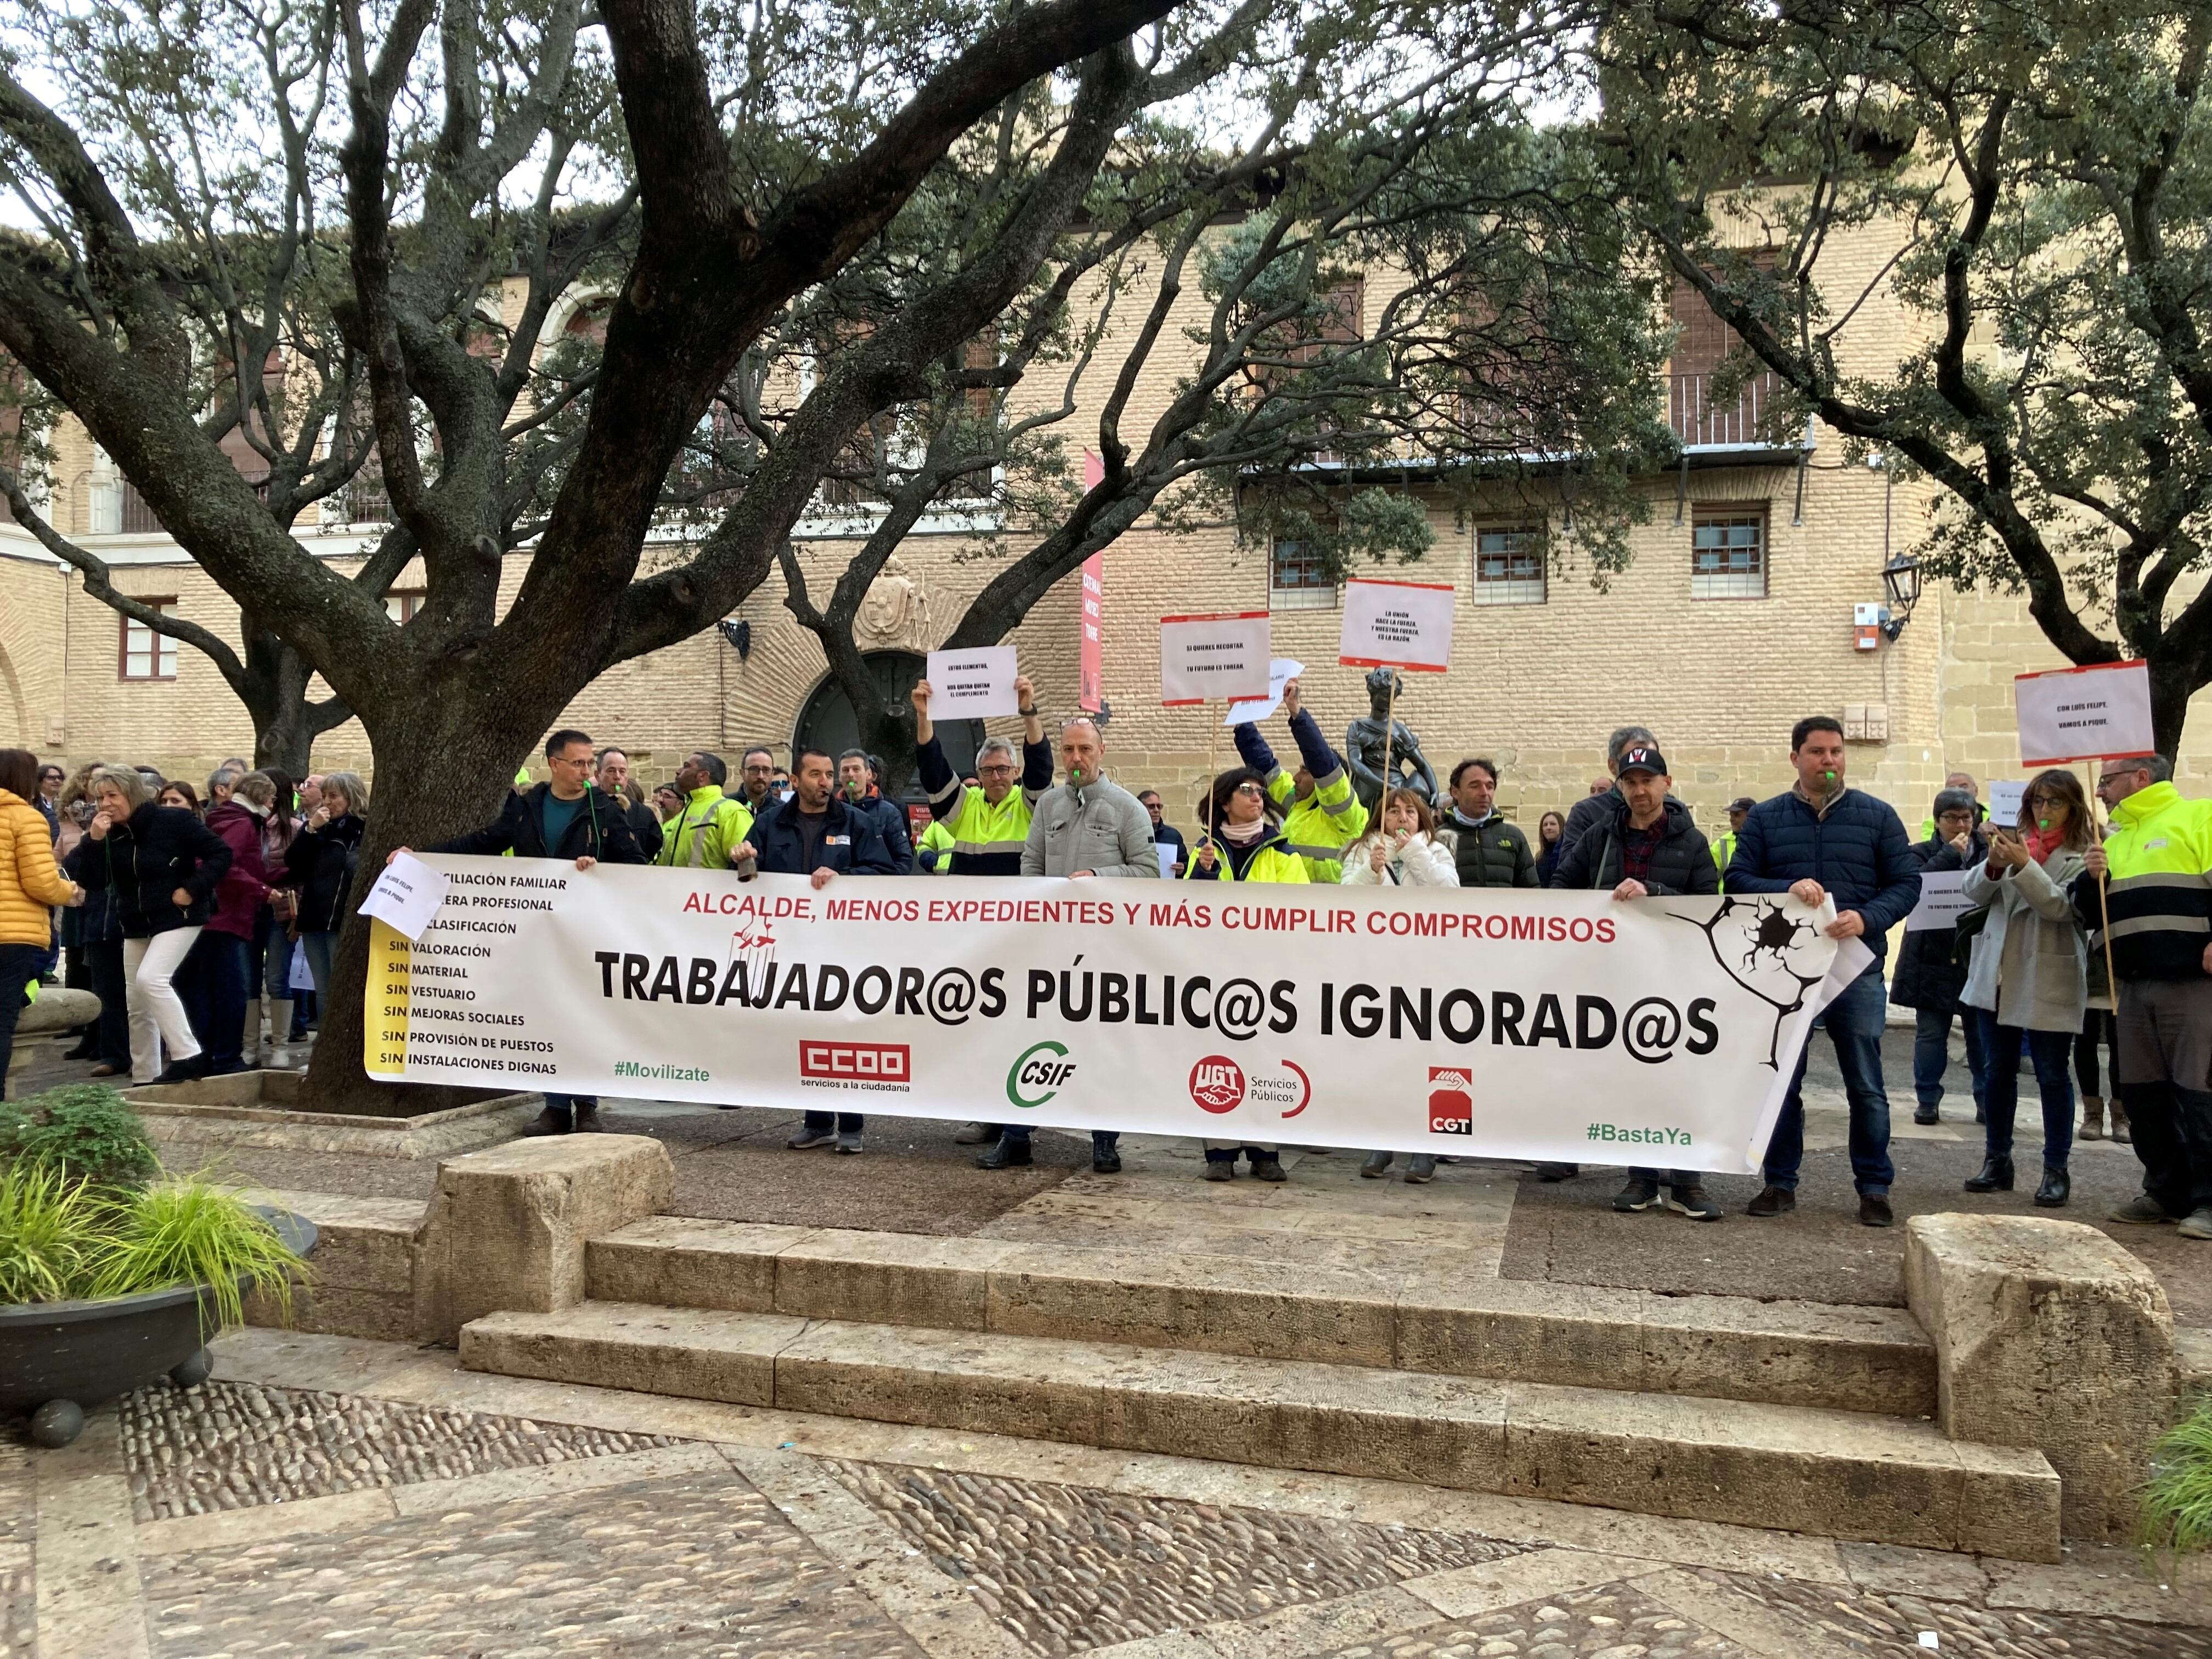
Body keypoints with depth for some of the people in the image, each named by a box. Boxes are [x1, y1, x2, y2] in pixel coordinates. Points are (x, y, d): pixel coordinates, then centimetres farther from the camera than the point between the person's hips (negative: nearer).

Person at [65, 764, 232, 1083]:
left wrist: (192, 890, -19)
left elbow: (221, 853, -13)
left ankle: (188, 1055, -20)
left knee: (151, 979, -26)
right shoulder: (108, 833, 3)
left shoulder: (174, 821, -13)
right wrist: (94, 840, -17)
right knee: (137, 1001, 8)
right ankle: (144, 1078, 17)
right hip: (136, 924, 7)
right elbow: (92, 880, -5)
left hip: (178, 918, -7)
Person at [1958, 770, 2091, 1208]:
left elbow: (2060, 905, -18)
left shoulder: (2081, 856, -5)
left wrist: (2024, 866, -27)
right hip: (1996, 975, 5)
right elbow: (1975, 892, 2)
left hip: (2048, 983, -5)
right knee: (1999, 1071, 11)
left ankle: (2055, 1170, 10)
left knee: (2052, 1075, 1)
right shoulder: (2015, 843, 8)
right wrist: (1993, 865, -17)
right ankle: (1997, 1161, 21)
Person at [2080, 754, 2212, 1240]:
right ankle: (2166, 1191, 19)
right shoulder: (2112, 840, 20)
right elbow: (2089, 914, 19)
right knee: (2143, 1093, 9)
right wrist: (2092, 880, 1)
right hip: (2134, 987, 7)